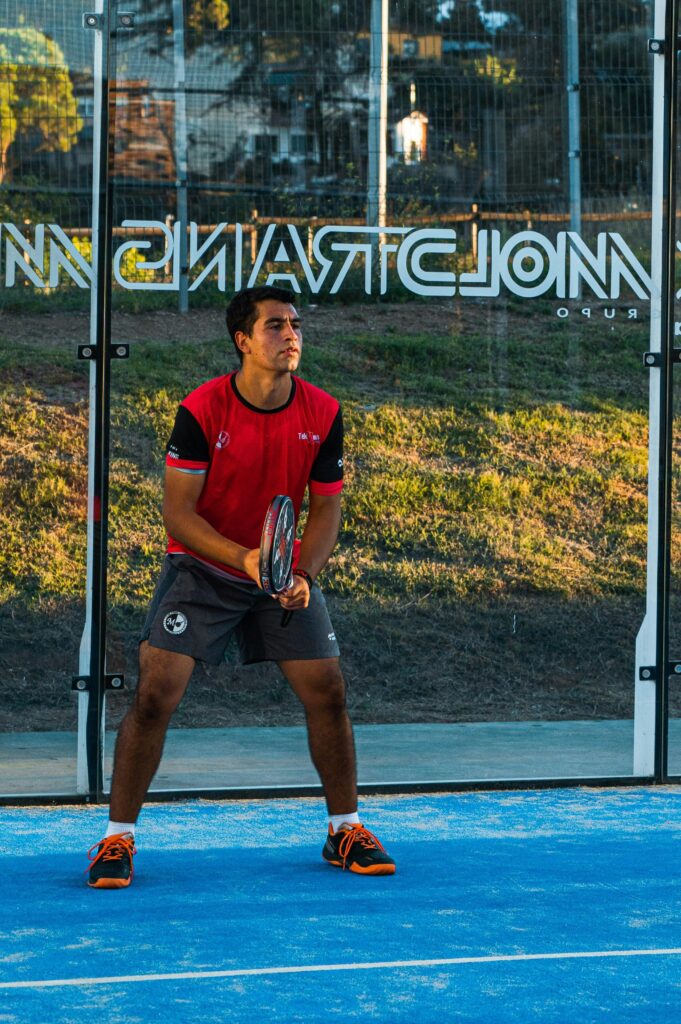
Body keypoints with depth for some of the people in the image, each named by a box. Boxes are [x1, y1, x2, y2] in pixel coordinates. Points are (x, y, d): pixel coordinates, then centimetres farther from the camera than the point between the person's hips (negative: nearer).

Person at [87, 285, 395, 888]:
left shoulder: (323, 415, -9)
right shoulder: (200, 412, -18)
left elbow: (325, 508, -1)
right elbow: (178, 510, -16)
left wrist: (305, 575, -19)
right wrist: (243, 558, -30)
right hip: (201, 568, -3)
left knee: (328, 694, -2)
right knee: (155, 695, -13)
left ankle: (345, 831, 16)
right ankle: (118, 838, 0)